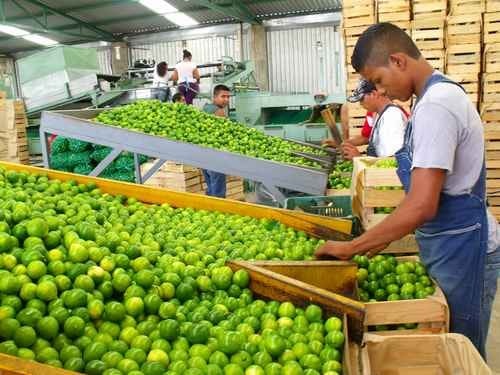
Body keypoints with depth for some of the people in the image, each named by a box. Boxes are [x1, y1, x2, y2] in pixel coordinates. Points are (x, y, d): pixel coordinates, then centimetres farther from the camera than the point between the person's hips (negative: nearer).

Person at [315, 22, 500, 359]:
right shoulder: (440, 94, 9)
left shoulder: (435, 104, -21)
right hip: (450, 246, 9)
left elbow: (422, 206, -27)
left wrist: (352, 248, -19)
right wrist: (382, 240, 14)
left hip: (459, 251, -9)